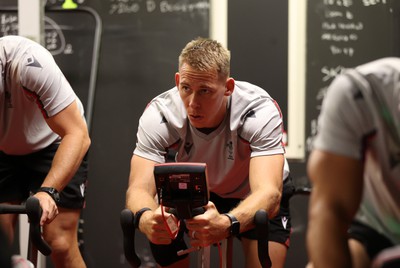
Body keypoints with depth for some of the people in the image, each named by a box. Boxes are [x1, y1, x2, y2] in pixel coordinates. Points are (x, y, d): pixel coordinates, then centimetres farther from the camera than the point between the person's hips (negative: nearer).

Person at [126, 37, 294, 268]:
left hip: (255, 195, -3)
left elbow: (268, 193, -45)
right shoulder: (160, 114, -29)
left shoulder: (259, 110, -35)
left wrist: (226, 224, -67)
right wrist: (145, 218, -61)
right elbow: (139, 187, -36)